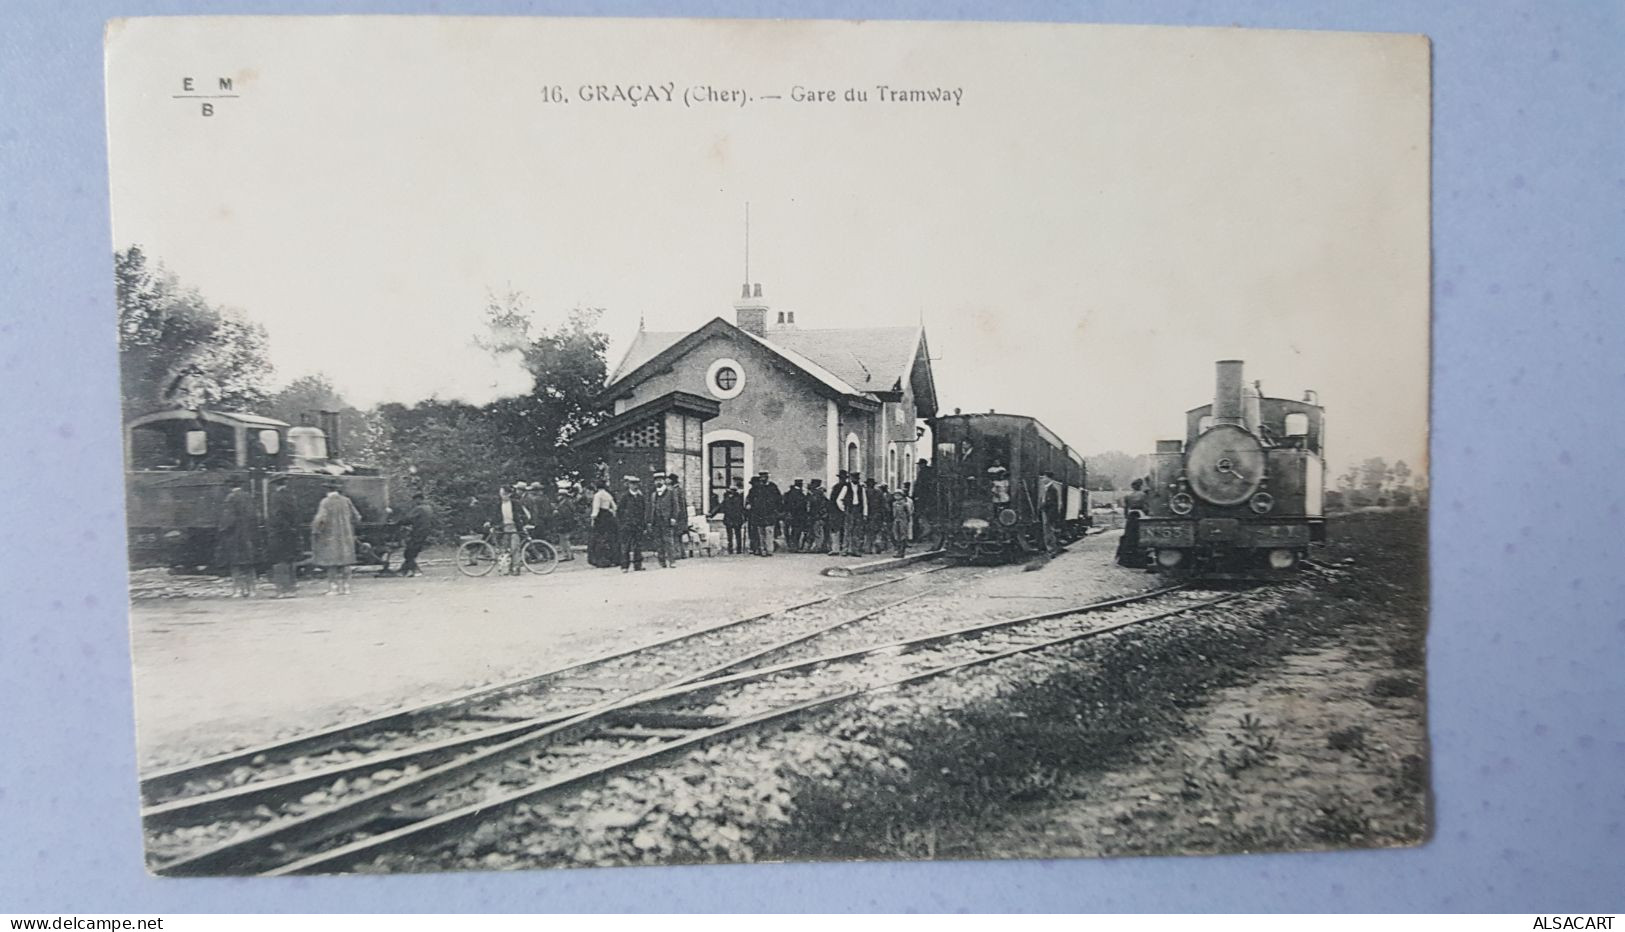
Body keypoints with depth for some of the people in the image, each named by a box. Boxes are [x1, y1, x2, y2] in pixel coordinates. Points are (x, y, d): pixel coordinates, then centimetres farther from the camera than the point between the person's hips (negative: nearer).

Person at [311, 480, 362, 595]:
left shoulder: (326, 502, -10)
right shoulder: (346, 501, 3)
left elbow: (320, 518, -19)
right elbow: (356, 517, 8)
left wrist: (315, 530, -5)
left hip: (330, 536, -4)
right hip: (345, 537, 4)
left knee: (331, 563, 2)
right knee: (345, 561, 8)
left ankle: (334, 587, -1)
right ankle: (345, 587, 9)